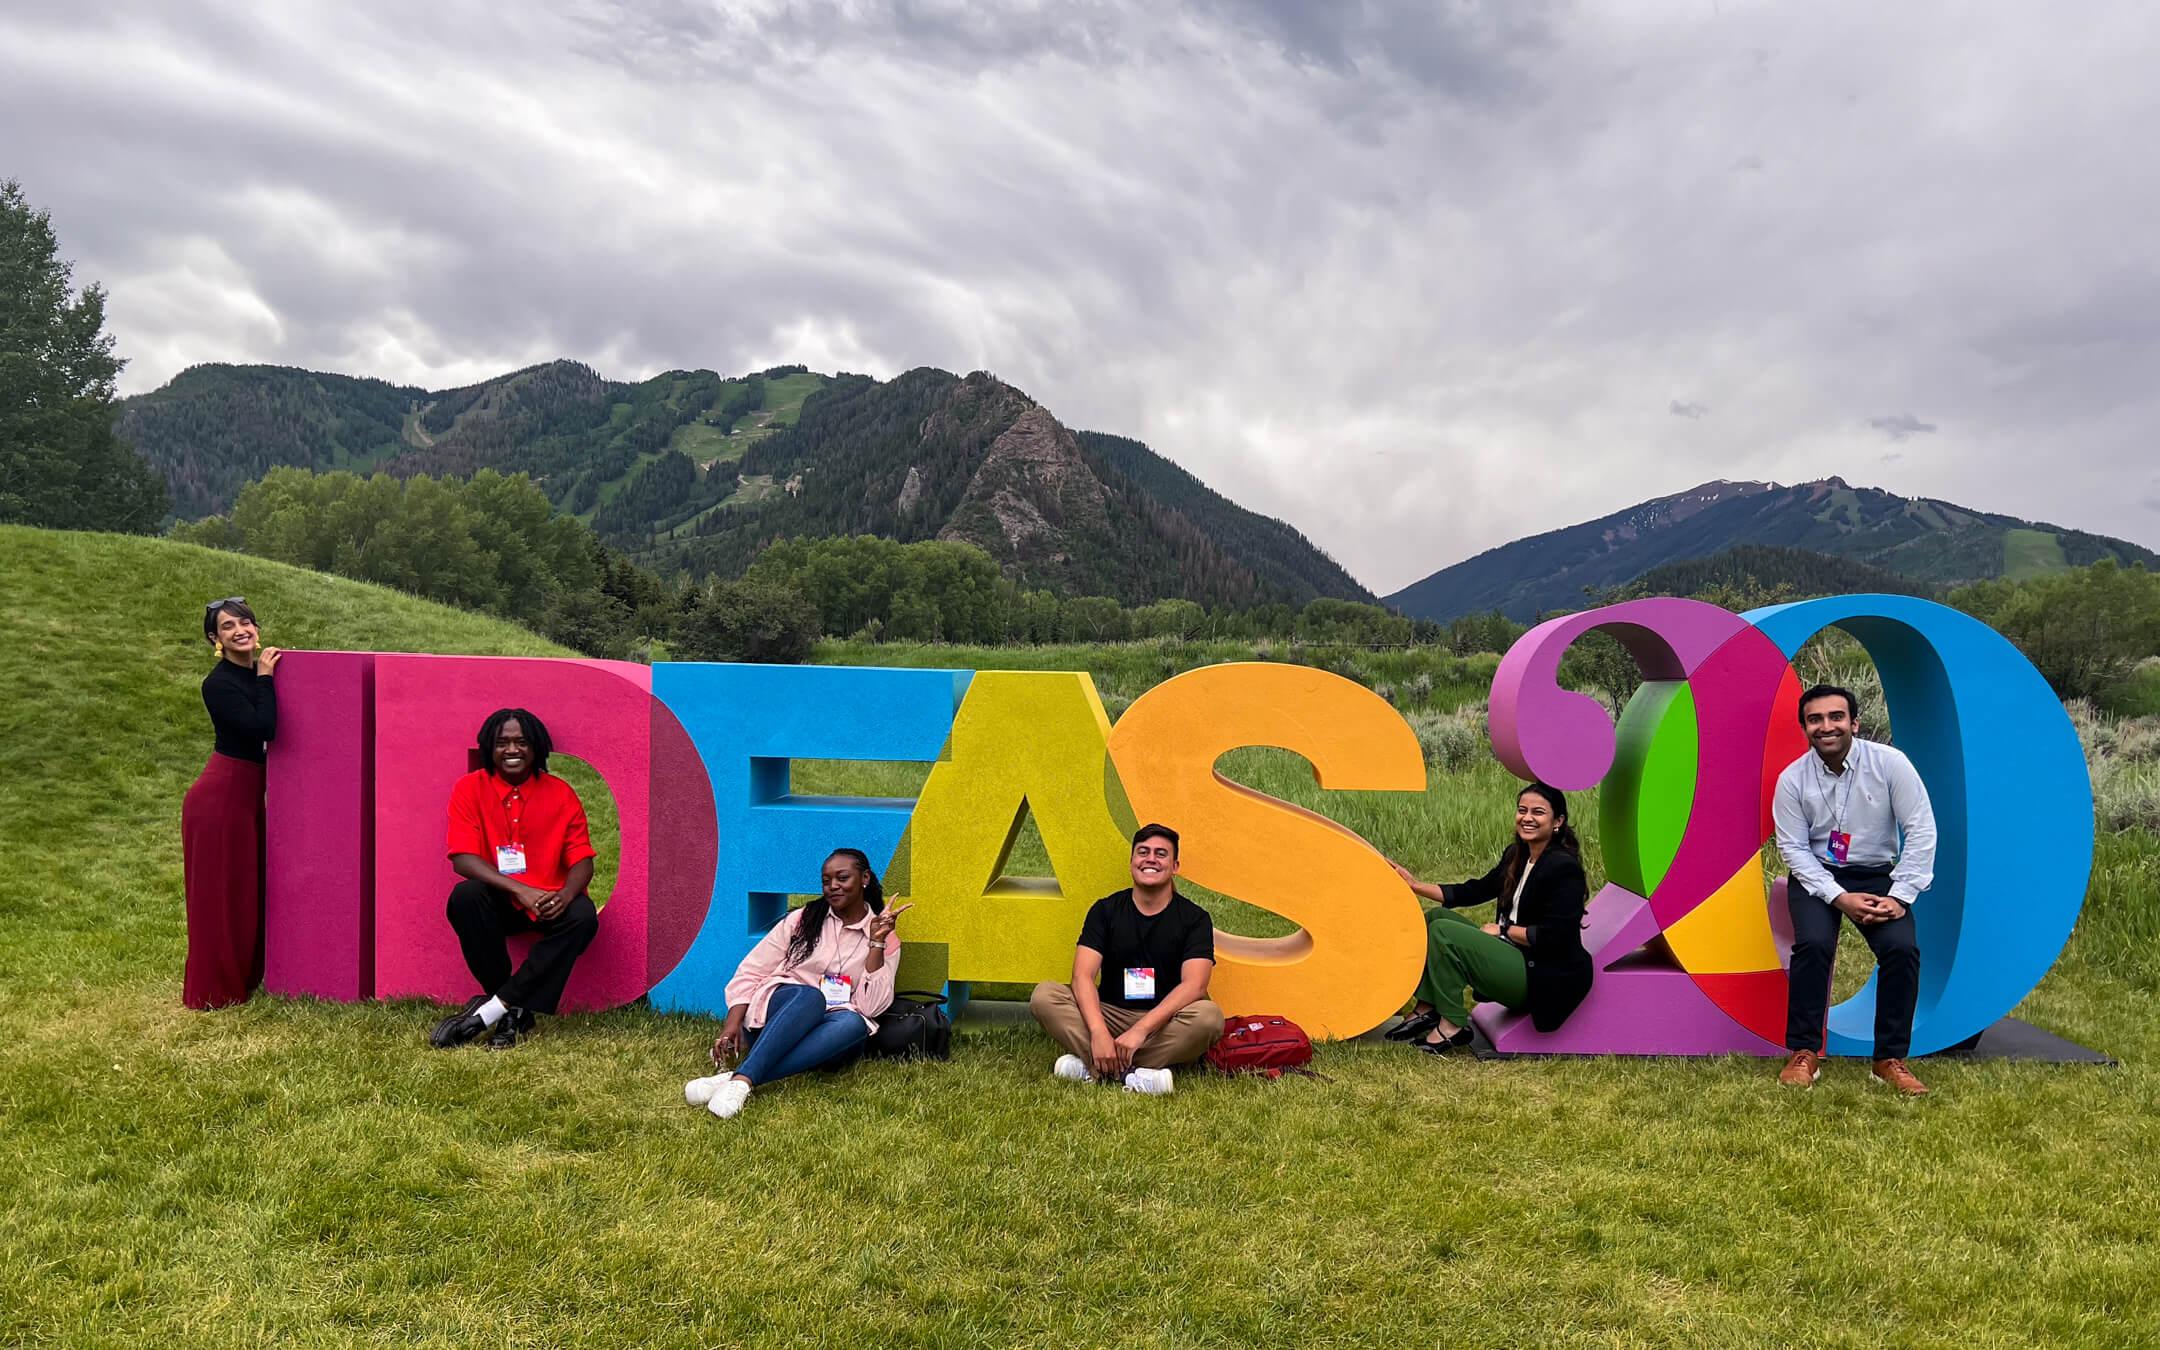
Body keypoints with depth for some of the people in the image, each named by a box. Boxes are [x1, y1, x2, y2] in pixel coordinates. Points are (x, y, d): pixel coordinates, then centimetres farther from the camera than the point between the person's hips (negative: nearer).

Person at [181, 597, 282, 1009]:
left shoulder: (258, 673, 7)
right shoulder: (218, 684, -15)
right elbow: (263, 727, -27)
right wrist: (266, 676, -17)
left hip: (248, 796, 8)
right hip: (221, 797, -8)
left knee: (248, 894, 17)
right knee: (219, 898, 2)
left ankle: (244, 980, 30)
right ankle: (214, 991, 13)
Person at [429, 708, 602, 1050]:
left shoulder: (560, 794, -3)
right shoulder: (470, 789, -5)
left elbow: (582, 861, -5)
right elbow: (463, 858, -15)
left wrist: (566, 894, -29)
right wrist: (519, 889, -29)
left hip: (547, 902, 0)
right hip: (496, 901, 0)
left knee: (583, 916, -30)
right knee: (465, 897, -32)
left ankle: (488, 1012, -28)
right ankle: (515, 1010, -22)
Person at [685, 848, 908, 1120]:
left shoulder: (887, 943, 6)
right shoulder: (803, 920, 7)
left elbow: (871, 1007, -8)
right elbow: (749, 973, 3)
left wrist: (877, 942, -13)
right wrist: (732, 1023, -12)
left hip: (819, 1033, 1)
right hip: (772, 1012, -1)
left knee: (853, 1023, -35)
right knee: (810, 996, -34)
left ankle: (734, 1079, -43)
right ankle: (741, 1081, -49)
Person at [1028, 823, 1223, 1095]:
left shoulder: (1194, 918, -3)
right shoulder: (1105, 910, 2)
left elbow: (1194, 985, -17)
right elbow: (1083, 975, -10)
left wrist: (1141, 1029, -29)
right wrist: (1098, 1032, -29)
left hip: (1164, 1024, -1)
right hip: (1109, 1015, 1)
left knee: (1209, 1016, -33)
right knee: (1044, 995, -22)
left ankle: (1091, 1067, -30)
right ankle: (1132, 1074, -36)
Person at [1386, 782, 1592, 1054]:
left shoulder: (1564, 867, -17)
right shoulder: (1516, 855, 9)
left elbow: (1552, 936, -23)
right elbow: (1475, 891, 15)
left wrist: (1504, 930, -11)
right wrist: (1415, 885, 9)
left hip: (1545, 978, -9)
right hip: (1514, 955, 9)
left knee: (1442, 932, -17)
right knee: (1436, 917, 5)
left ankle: (1452, 1028, -10)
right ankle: (1425, 1011, 2)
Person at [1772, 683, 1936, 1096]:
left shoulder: (1890, 763, -11)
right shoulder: (1792, 779, -9)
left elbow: (1922, 832, -9)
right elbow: (1794, 848, -7)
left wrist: (1899, 896, -16)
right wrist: (1840, 898, -19)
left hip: (1877, 876, 1)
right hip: (1816, 875, 0)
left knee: (1902, 948, -23)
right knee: (1813, 944, -27)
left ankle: (1890, 1059, -6)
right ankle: (1804, 1054, -13)